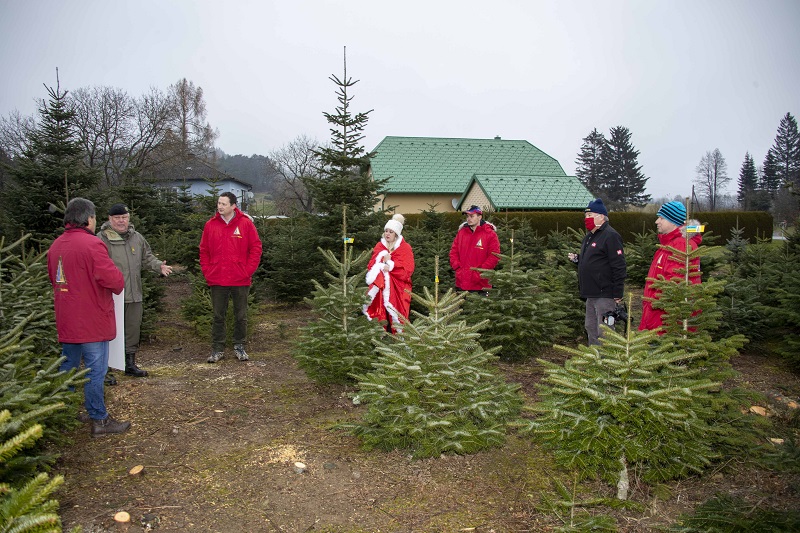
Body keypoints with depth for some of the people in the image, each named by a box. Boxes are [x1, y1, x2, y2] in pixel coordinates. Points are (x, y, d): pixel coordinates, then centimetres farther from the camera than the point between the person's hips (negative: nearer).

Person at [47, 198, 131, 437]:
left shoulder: (56, 245, 9)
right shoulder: (91, 244, -19)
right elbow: (113, 279, -23)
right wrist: (119, 283, -2)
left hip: (67, 322, 8)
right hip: (92, 321, -8)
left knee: (68, 368, 18)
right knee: (95, 371, -1)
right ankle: (99, 420, 7)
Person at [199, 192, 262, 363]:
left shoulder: (246, 223, -4)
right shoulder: (211, 225, 3)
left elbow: (256, 248, -2)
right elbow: (204, 251, 8)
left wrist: (248, 271, -8)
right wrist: (207, 272, 0)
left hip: (241, 280, -1)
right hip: (217, 280, 2)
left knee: (241, 316, 9)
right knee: (218, 316, 9)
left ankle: (239, 347, 22)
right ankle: (217, 349, 18)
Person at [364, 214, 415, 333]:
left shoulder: (405, 248, 1)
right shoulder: (379, 246, 12)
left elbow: (407, 269, -8)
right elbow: (371, 265, 6)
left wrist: (390, 266, -14)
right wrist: (382, 265, -13)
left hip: (398, 288, -3)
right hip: (379, 286, 3)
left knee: (396, 316, -10)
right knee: (379, 314, -7)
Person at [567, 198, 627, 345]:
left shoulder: (610, 236, -14)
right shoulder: (590, 236, 16)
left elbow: (619, 266, -18)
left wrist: (617, 294, -20)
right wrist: (576, 258, 8)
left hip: (605, 294, -10)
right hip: (592, 294, 10)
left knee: (604, 332, -6)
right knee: (591, 328, 18)